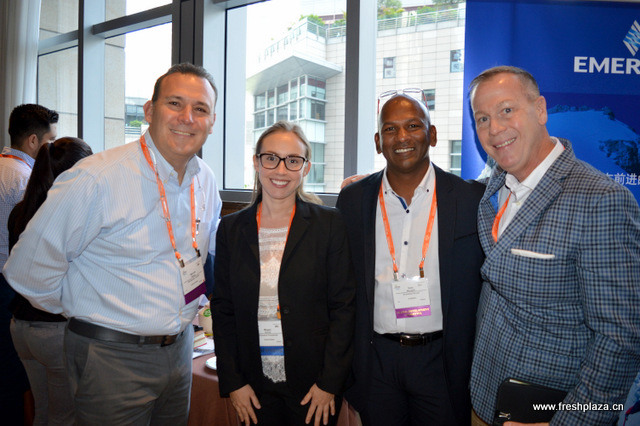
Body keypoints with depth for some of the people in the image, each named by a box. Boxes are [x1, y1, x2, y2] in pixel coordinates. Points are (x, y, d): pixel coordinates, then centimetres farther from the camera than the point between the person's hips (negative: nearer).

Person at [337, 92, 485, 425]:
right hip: (376, 360, 1)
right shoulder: (352, 200, -2)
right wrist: (344, 367, 4)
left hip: (443, 360, -1)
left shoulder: (472, 198, -7)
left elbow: (486, 282, -1)